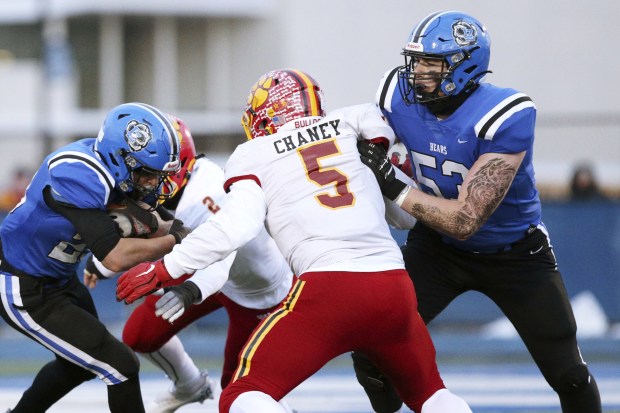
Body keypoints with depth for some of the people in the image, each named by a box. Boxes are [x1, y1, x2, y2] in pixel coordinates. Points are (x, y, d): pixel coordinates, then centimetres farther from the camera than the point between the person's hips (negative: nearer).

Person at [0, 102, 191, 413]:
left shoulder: (115, 166, -6)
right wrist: (173, 239, -24)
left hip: (59, 280, 10)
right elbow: (115, 257, -35)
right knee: (121, 366, -11)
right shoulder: (77, 175, -32)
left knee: (80, 363, 29)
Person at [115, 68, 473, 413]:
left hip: (328, 289, -4)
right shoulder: (352, 124, 20)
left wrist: (165, 270, 4)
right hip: (395, 285, 4)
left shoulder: (254, 154, 12)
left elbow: (239, 226, -3)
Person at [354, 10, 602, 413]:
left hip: (515, 254, -3)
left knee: (568, 375, 3)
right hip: (438, 245, 3)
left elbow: (466, 221, -34)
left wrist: (396, 189, -37)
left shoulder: (505, 117, -33)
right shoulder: (399, 96, -18)